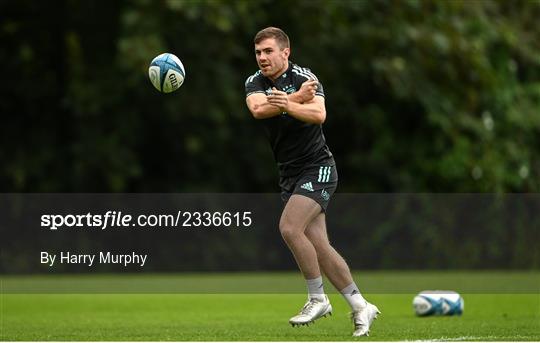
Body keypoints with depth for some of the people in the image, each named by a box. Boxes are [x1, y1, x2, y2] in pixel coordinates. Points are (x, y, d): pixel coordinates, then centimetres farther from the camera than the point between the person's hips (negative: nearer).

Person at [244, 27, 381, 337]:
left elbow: (319, 114, -29)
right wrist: (298, 98, -22)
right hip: (289, 174, 6)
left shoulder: (304, 77, -11)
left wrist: (287, 105, -44)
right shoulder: (255, 83, 5)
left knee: (289, 228, -23)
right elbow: (258, 109, -17)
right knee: (318, 246, 2)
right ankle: (360, 306, 10)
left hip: (317, 168, -6)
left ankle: (318, 299, -10)